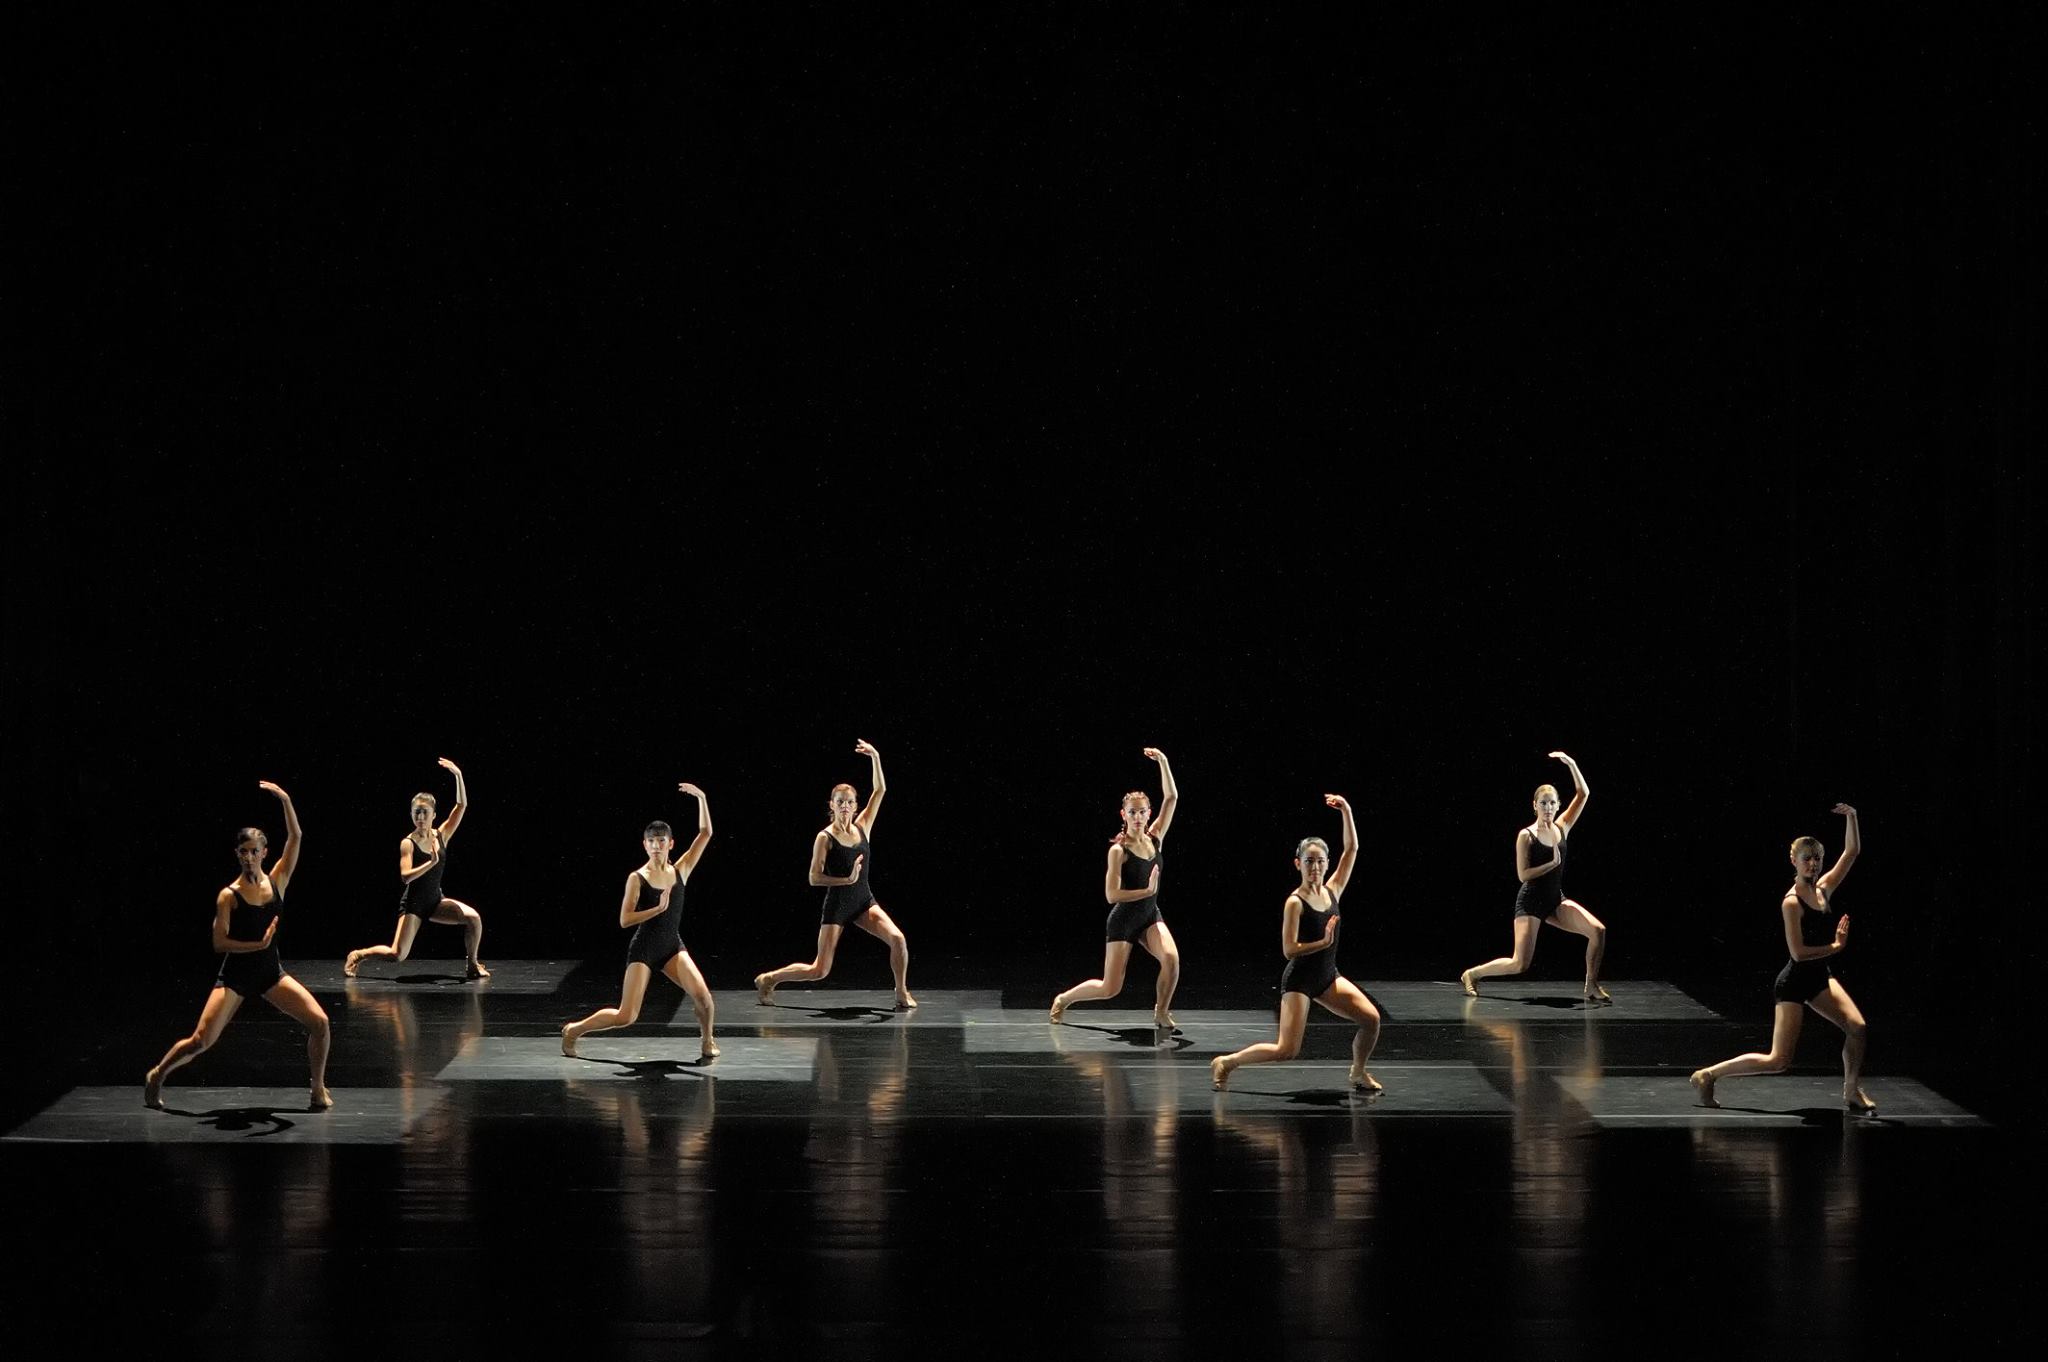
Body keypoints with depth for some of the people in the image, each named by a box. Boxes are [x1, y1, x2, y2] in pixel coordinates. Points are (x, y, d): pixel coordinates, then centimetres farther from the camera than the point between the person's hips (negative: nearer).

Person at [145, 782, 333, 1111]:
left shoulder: (277, 881, 0)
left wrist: (285, 800, -17)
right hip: (236, 975, -3)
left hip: (271, 973, 3)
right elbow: (220, 942, -12)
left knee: (319, 1022, -11)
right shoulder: (229, 896, -9)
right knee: (201, 1041, -8)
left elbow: (295, 837, -7)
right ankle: (157, 1076, 17)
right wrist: (258, 944, -20)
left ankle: (319, 1089, 6)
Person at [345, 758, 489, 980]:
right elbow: (405, 876, -23)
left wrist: (458, 776, -15)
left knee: (474, 918, -17)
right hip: (413, 903, -5)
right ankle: (358, 955, 12)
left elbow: (461, 806, -5)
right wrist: (431, 863, -33)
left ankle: (473, 966, -1)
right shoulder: (408, 843, -11)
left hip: (436, 901, 5)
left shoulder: (441, 836, 1)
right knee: (397, 955, -14)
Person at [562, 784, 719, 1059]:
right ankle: (574, 1030, 15)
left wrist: (702, 798, -6)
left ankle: (708, 1041, 5)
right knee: (626, 1016, -8)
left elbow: (705, 834, 0)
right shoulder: (637, 879, -8)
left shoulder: (680, 871, 2)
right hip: (643, 950, -3)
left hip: (673, 947, 3)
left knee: (702, 995, -22)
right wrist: (658, 908, -21)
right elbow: (625, 920, -14)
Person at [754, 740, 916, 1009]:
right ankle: (768, 979, 19)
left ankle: (902, 993, -1)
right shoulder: (825, 837, -11)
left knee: (898, 939, -19)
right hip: (836, 905, -4)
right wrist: (847, 879, -19)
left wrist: (875, 758, -12)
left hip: (864, 902, 4)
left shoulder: (862, 827, 1)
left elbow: (880, 790, -2)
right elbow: (814, 878, -12)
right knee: (819, 970, -3)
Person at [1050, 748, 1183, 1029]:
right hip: (1123, 920, -4)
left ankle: (1161, 1012, -5)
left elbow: (1171, 798, -4)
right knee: (1110, 988, -1)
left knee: (1171, 958, -26)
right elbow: (1112, 895, -19)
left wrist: (1163, 762, -12)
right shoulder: (1118, 850, -15)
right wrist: (1147, 890, -20)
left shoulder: (1155, 839, 0)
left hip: (1150, 916, 4)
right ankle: (1064, 999, 27)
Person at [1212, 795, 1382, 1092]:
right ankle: (1225, 1062, 7)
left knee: (1371, 1018, -8)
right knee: (1287, 1050, -11)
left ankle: (1358, 1073, 14)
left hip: (1327, 978, 6)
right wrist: (1323, 942, -26)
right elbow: (1289, 950, -19)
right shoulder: (1295, 903, -15)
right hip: (1299, 980, -6)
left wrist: (1346, 812, -2)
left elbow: (1352, 849, 4)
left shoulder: (1332, 891, 2)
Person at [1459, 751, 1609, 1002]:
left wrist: (1572, 764, -10)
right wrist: (1553, 863, -19)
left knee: (1598, 930, -14)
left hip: (1556, 901, 5)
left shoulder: (1561, 828, 3)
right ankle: (1472, 974, 13)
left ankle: (1592, 987, -5)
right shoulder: (1526, 836, -10)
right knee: (1520, 964, -10)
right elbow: (1523, 875, -15)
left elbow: (1583, 794, -1)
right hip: (1530, 902, -5)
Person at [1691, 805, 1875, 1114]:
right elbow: (1798, 952, -23)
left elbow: (1852, 851, 7)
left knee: (1857, 1027, -11)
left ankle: (1852, 1091, 7)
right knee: (1778, 1061, -7)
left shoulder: (1824, 889, 3)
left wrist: (1851, 818, -5)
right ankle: (1708, 1075, 4)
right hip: (1794, 983, -8)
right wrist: (1836, 946, -14)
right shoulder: (1792, 903, -19)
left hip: (1819, 978, 8)